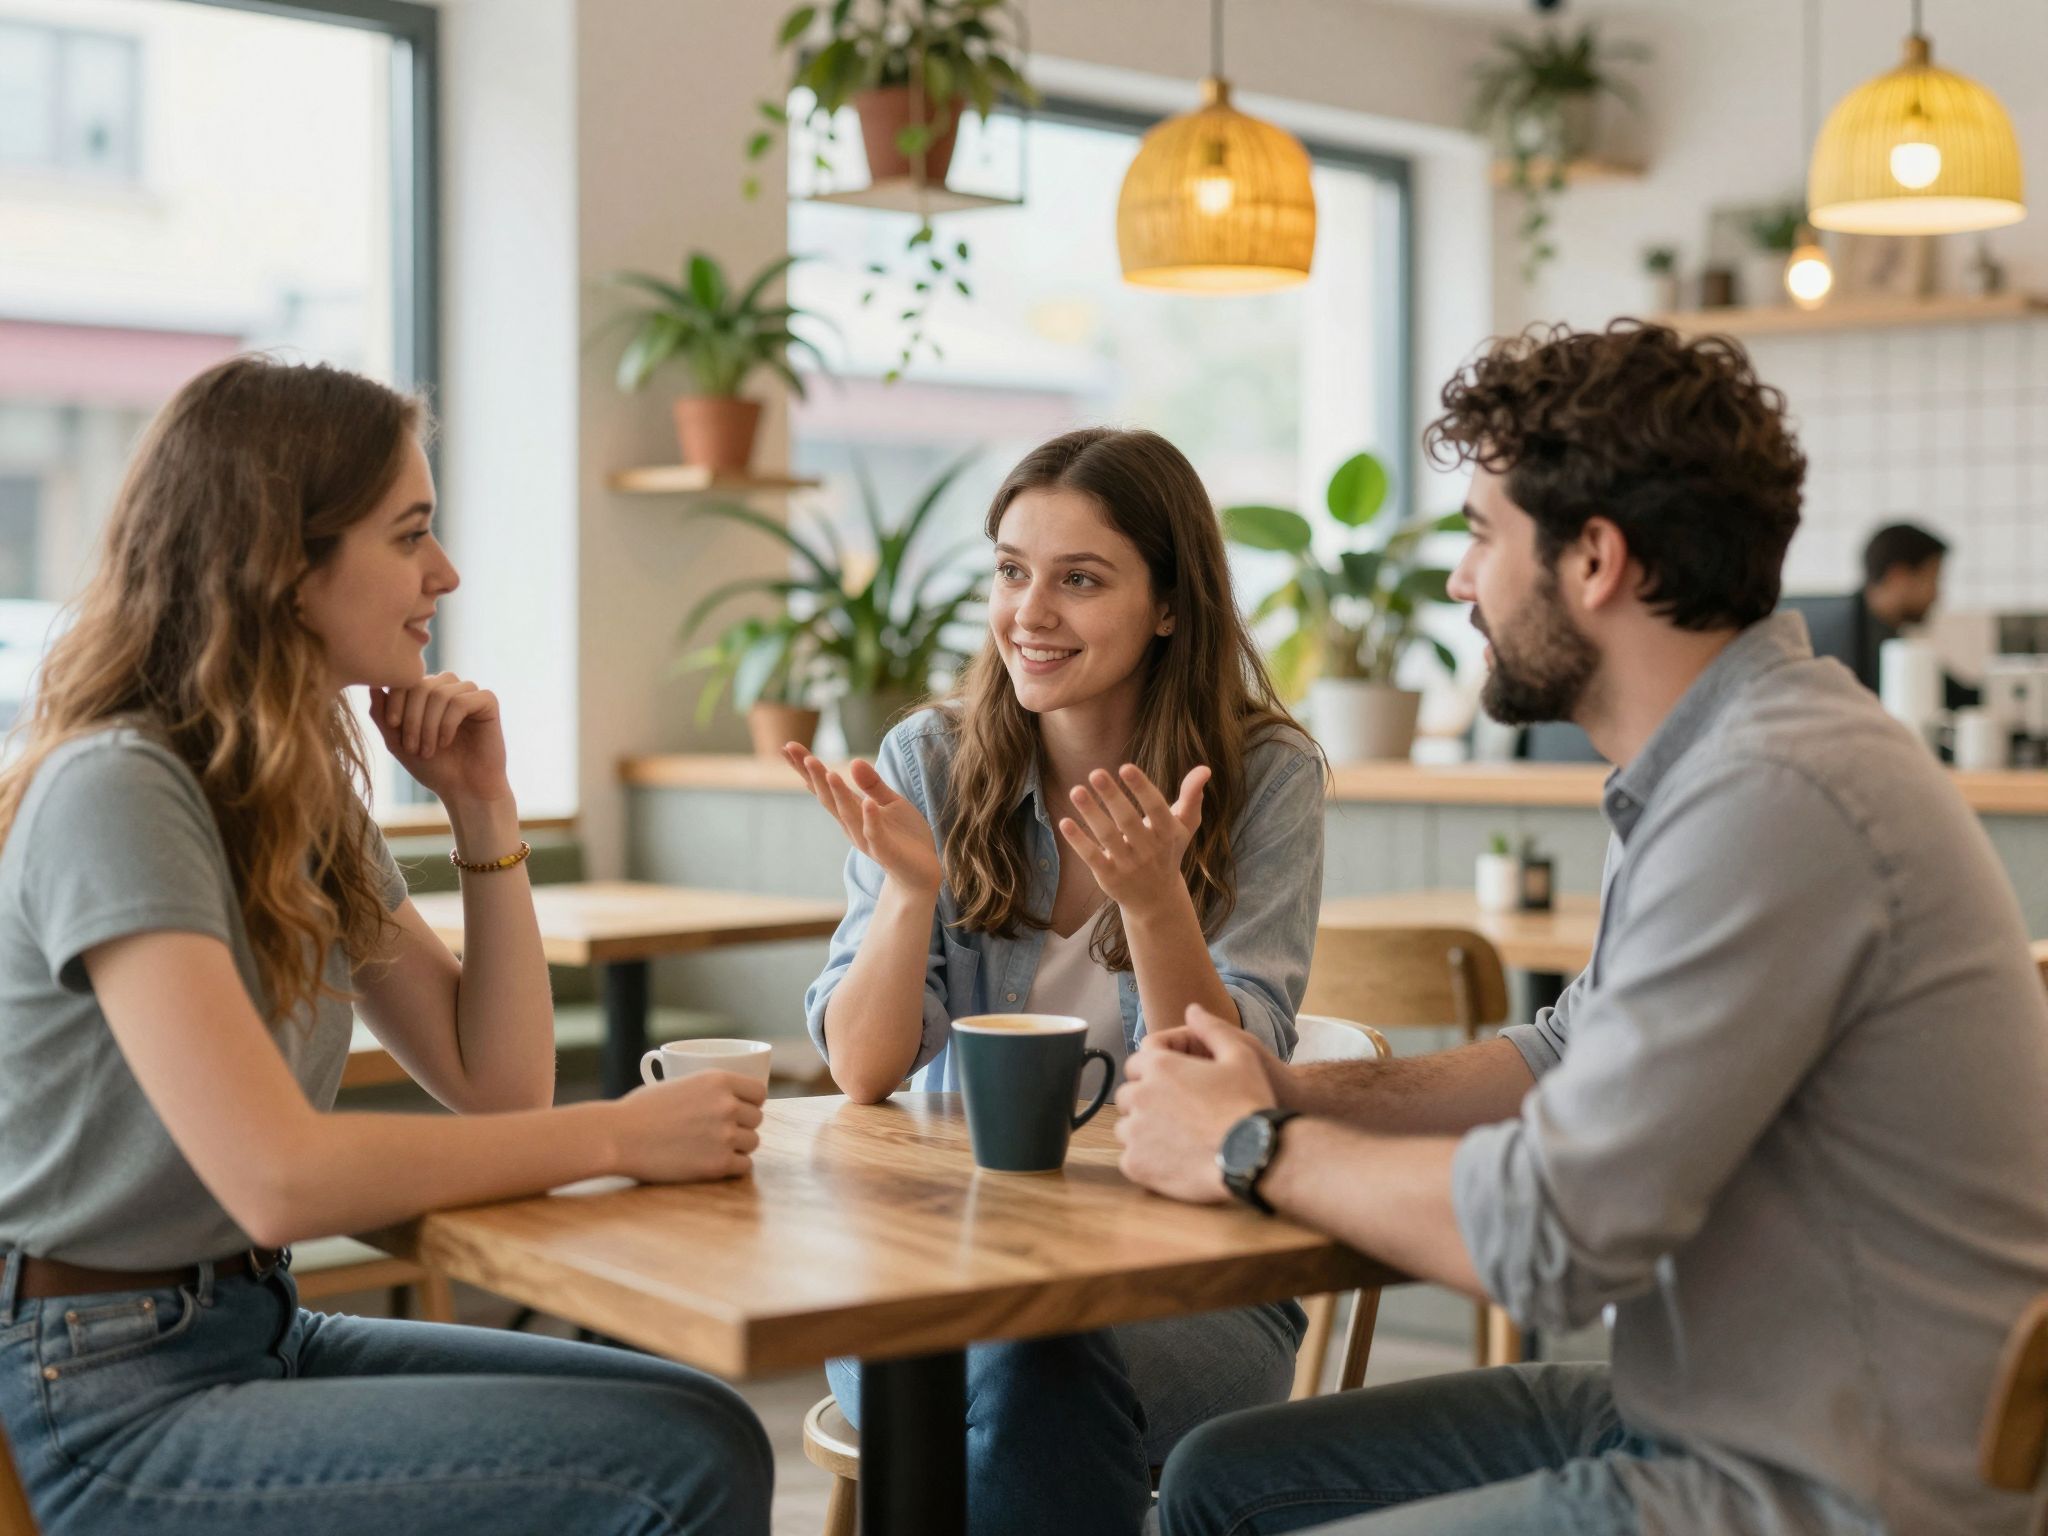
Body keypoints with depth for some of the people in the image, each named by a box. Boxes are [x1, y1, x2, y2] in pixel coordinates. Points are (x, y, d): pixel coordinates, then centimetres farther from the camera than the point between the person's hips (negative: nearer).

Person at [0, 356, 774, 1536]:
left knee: (710, 1425, -2)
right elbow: (277, 1177, -27)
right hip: (106, 1399, -8)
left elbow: (498, 1086, 9)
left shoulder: (306, 798, 9)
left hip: (252, 1331, 9)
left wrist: (485, 809, 0)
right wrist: (623, 1134, -20)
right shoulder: (117, 791, -18)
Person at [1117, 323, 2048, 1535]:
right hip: (1706, 1418, 9)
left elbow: (1552, 1234, -25)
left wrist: (1257, 1150, -9)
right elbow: (1583, 1053, 19)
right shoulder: (1720, 756, 9)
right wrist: (1302, 1095, 5)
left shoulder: (1772, 798, -25)